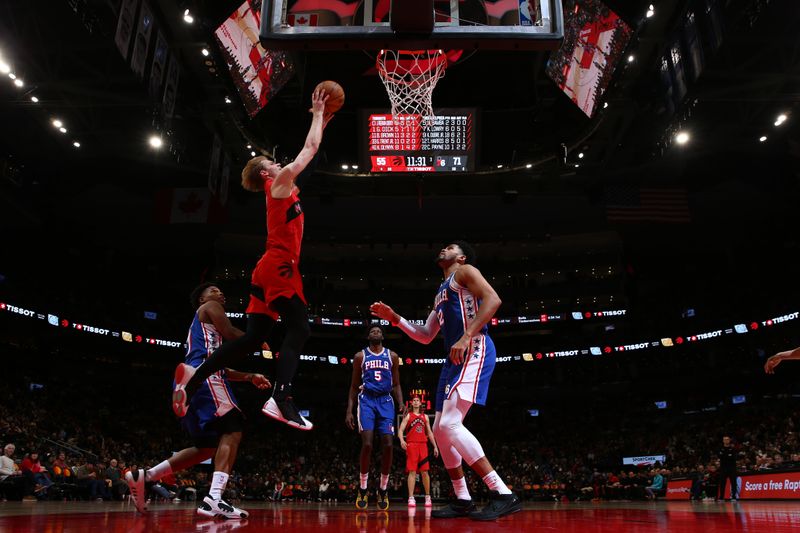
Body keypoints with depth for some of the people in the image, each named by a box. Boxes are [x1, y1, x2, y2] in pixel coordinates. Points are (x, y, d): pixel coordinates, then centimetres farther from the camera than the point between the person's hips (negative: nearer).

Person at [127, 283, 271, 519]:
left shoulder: (202, 324, 36)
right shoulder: (209, 307, 10)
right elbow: (231, 334, -5)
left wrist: (249, 377, 27)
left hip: (189, 380, 10)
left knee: (209, 446, 13)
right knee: (232, 430, -18)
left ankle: (143, 475, 11)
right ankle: (214, 498, -32)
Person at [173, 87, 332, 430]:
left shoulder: (281, 188, 26)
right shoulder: (281, 181, 1)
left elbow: (308, 152, 35)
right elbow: (310, 148, 4)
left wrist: (322, 123, 37)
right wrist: (317, 113, 16)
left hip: (269, 270, 10)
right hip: (279, 267, -9)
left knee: (252, 339, 7)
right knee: (298, 329, -16)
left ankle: (193, 377, 5)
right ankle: (281, 399, -27)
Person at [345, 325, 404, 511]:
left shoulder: (392, 356, 11)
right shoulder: (360, 356, 8)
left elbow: (396, 385, 13)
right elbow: (354, 386, 10)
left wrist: (402, 407, 0)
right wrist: (349, 411, 1)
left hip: (386, 401, 2)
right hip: (367, 400, -1)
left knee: (387, 445, -7)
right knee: (367, 444, -15)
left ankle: (383, 490, 8)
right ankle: (362, 490, 1)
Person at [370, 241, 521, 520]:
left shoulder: (465, 271, 3)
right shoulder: (441, 294, 29)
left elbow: (493, 299, -14)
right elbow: (425, 335, 31)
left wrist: (466, 336, -23)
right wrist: (394, 318, 21)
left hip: (474, 350, -10)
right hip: (455, 358, 10)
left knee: (450, 423, -22)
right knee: (440, 431, 9)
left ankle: (504, 495, -21)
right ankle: (462, 500, 17)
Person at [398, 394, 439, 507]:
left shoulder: (425, 417, 17)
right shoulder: (408, 416, 6)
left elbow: (429, 432, 19)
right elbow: (400, 430, -3)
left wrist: (435, 446, 12)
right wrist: (402, 440, -22)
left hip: (423, 445, 3)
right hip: (411, 445, -3)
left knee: (425, 472, 3)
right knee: (412, 472, -8)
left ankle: (428, 497, 12)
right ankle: (411, 498, -8)